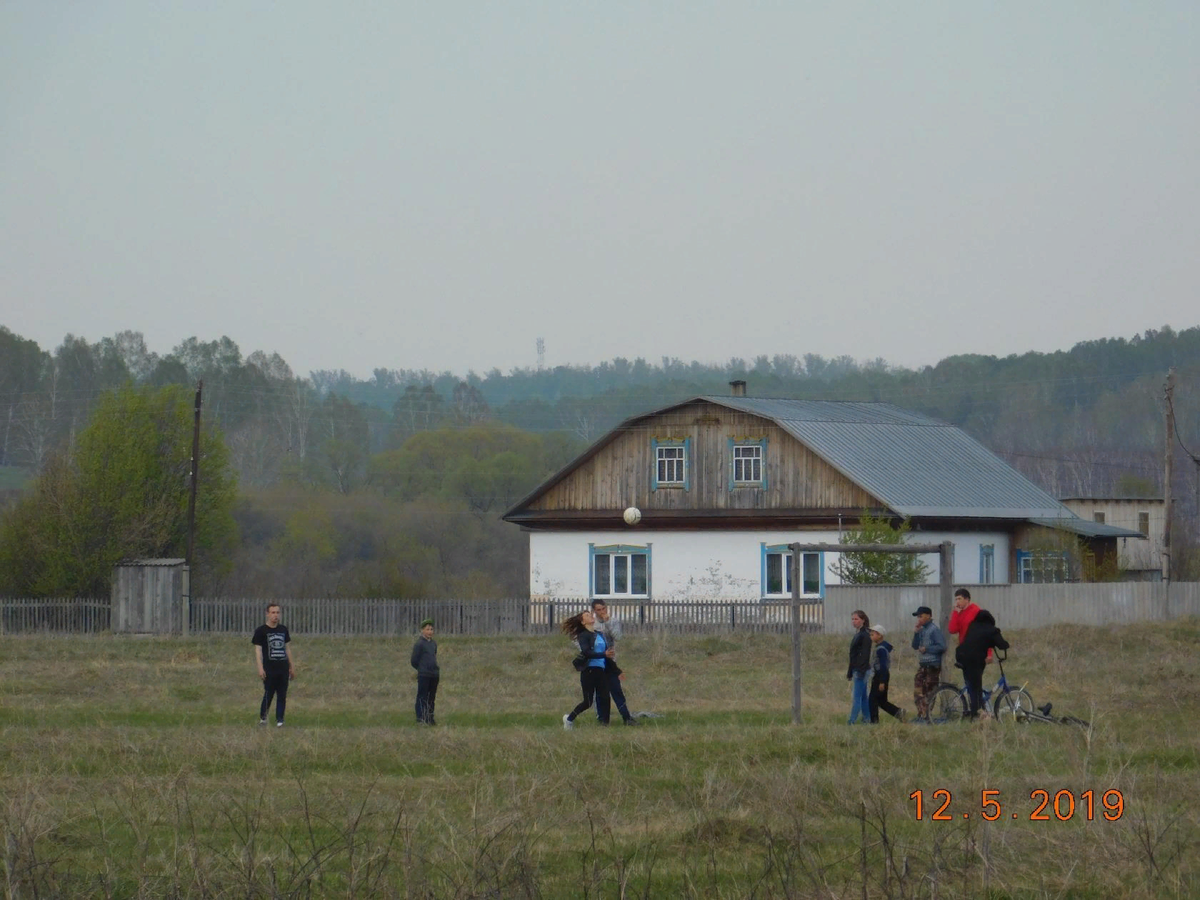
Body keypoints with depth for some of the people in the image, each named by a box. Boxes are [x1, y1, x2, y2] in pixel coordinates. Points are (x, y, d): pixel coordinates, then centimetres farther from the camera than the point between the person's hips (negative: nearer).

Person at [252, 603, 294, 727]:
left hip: (283, 668, 4)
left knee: (282, 696, 1)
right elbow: (258, 649, -6)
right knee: (268, 694, -3)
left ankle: (279, 720, 6)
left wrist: (292, 666, 18)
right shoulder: (261, 631, -1)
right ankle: (262, 716, 15)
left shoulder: (283, 629, 14)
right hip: (269, 669, -4)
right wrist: (260, 668, -15)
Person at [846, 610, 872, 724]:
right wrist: (849, 672, 22)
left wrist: (861, 671, -22)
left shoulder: (865, 635, -12)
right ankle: (867, 719, 17)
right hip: (856, 670, 10)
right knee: (863, 697, 12)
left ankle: (851, 722, -11)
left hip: (860, 670, -10)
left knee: (856, 696, -10)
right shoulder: (857, 634, 17)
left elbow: (865, 655, -18)